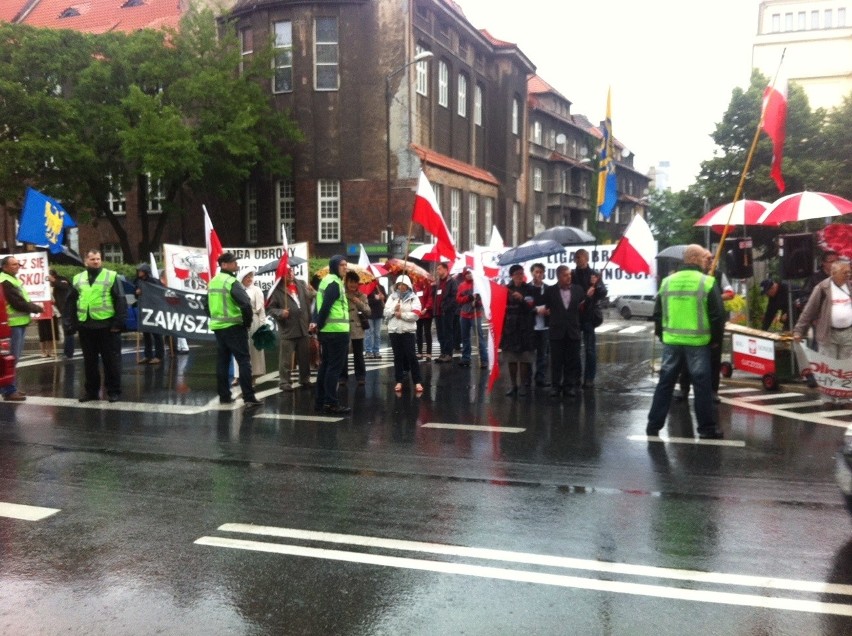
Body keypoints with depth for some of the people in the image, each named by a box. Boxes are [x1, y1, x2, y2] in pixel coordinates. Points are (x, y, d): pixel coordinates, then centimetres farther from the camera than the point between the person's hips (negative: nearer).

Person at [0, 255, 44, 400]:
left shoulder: (13, 279, 20)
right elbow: (18, 303, -18)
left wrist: (34, 307, 4)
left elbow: (24, 300, 22)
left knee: (14, 357, 15)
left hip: (20, 322, 11)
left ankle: (12, 388, 22)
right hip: (13, 324, -11)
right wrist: (37, 308, -6)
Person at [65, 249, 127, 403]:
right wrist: (70, 323, 7)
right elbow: (71, 303, 14)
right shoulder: (78, 279, 11)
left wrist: (119, 322, -11)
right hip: (85, 326, 4)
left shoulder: (111, 276, 0)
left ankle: (114, 391, 11)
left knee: (111, 360, 2)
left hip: (107, 325, -4)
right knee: (89, 361, 12)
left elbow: (120, 301, -5)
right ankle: (91, 390, 22)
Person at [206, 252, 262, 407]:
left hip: (217, 326, 8)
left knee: (222, 361, 11)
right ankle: (249, 397, -7)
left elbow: (208, 305, 19)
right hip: (234, 327, -8)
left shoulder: (212, 282, 12)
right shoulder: (231, 282, -15)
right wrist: (247, 322, -10)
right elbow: (246, 304, -24)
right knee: (244, 361, -5)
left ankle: (224, 396, 15)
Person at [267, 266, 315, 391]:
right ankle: (284, 382, 9)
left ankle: (305, 379, 27)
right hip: (287, 330, -5)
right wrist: (280, 313, -23)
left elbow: (310, 299, 12)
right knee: (286, 359, 0)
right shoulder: (277, 290, -6)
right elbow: (270, 308, -5)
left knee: (305, 358, 14)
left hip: (303, 328, 5)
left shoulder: (302, 284, 9)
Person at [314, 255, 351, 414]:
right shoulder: (335, 283, -14)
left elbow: (320, 303, 14)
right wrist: (319, 324, -10)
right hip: (337, 330, -10)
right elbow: (326, 306, -20)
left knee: (325, 365, 13)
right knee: (335, 367, -6)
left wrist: (316, 322, 5)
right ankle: (331, 403, -4)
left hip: (327, 330, 10)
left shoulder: (326, 280, 17)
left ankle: (321, 400, 17)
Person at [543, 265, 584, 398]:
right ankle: (555, 386, 11)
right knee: (556, 361, 3)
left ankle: (570, 386, 13)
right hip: (557, 331, -1)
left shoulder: (579, 289, 4)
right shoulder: (550, 291, -1)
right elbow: (546, 307, 8)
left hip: (573, 331, 1)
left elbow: (584, 305, 13)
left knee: (572, 361, 5)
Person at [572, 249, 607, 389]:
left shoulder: (594, 275, 2)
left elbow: (603, 294, -6)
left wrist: (596, 285, -25)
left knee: (590, 349, 0)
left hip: (589, 316, -2)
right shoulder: (572, 275, 7)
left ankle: (589, 378, 4)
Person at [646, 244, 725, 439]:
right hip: (698, 342, -4)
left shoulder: (667, 281, 5)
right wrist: (716, 339, 5)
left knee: (665, 382, 11)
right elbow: (717, 315, -7)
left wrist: (661, 335, 20)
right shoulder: (707, 282, -8)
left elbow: (658, 313, 10)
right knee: (702, 384, 5)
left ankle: (654, 425, 15)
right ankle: (707, 428, 12)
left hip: (671, 341, 4)